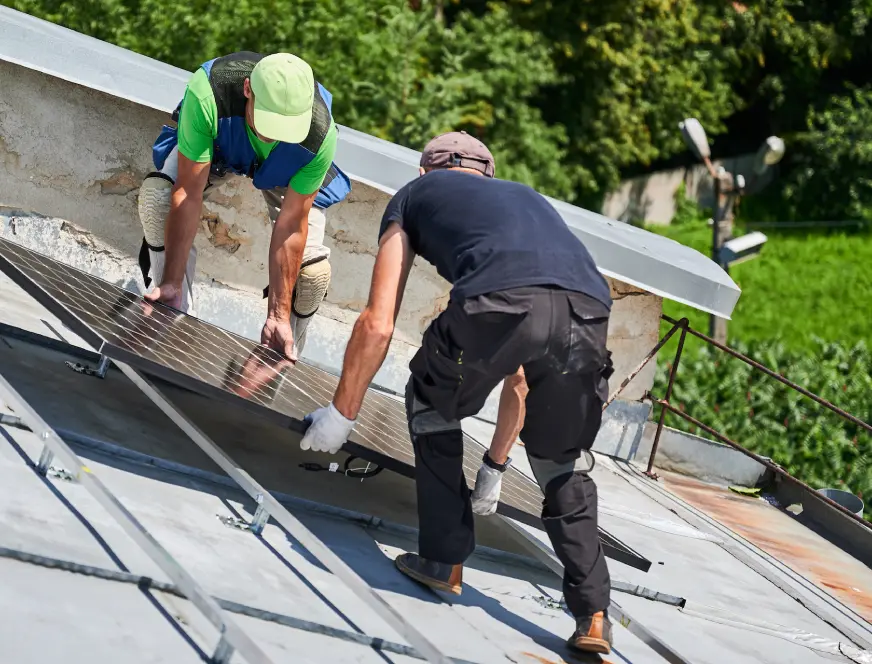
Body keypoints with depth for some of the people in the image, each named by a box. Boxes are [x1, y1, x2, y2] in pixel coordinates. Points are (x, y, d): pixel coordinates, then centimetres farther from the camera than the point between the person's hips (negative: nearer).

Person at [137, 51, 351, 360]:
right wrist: (172, 283, -36)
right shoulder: (208, 90, -44)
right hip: (214, 146, 0)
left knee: (312, 270, -18)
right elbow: (188, 195, -38)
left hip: (287, 169, 0)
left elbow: (291, 225, -30)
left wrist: (278, 316, -26)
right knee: (156, 197, -29)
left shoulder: (320, 135, -40)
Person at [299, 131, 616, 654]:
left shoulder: (415, 196, 32)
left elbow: (378, 324, 23)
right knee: (563, 466, 25)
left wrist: (341, 414, 37)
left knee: (434, 412, 27)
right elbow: (525, 368, 47)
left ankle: (445, 562, 27)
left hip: (498, 303, -4)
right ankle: (593, 616, 17)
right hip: (590, 312, 4)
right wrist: (495, 462, 56)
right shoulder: (527, 197, 44)